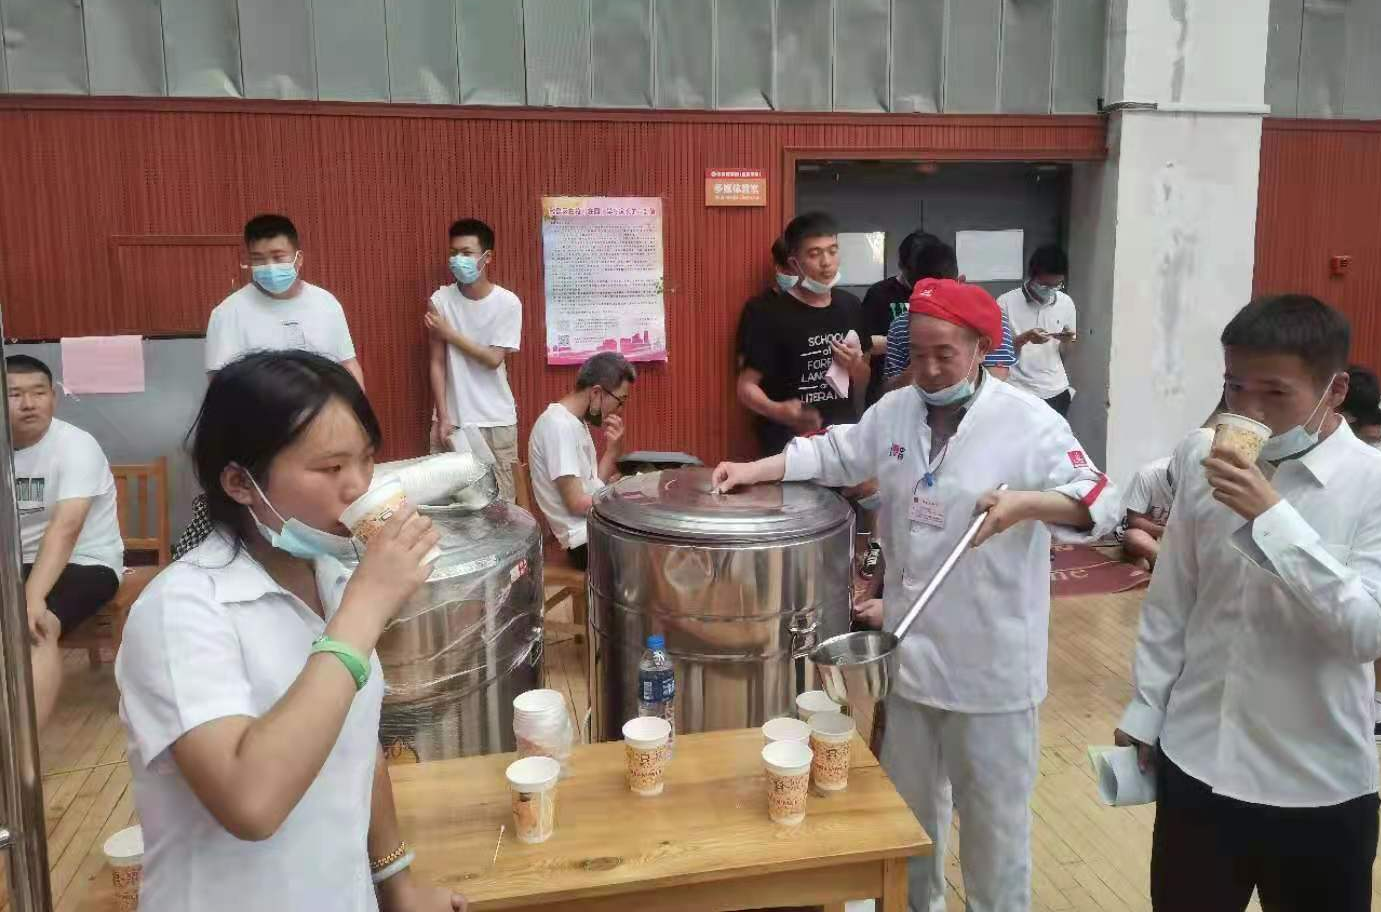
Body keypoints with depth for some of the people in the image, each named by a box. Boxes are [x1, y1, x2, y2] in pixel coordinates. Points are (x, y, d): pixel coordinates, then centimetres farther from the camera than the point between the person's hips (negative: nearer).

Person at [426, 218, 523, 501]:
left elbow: (493, 359, -11)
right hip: (453, 420, 1)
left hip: (496, 422, -1)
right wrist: (443, 417, -6)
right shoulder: (440, 300, -3)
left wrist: (450, 334, -9)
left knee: (499, 499, 4)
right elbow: (437, 363, -2)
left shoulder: (508, 302, -7)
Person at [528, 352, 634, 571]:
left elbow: (594, 483, 9)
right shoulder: (559, 425, -20)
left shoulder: (575, 421, 9)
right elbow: (577, 503, -21)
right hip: (587, 541, -9)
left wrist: (614, 449, -5)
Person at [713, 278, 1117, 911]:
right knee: (907, 804, 23)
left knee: (992, 816, 10)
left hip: (990, 663, -5)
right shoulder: (894, 412, 3)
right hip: (908, 651, 6)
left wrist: (1026, 503, -36)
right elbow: (831, 454, 13)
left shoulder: (1029, 424, -14)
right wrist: (754, 470, 1)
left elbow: (1100, 502, -19)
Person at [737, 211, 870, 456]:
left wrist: (854, 365, -8)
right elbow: (746, 386, -11)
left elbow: (863, 383, 13)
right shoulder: (774, 315, -13)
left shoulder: (850, 307, 3)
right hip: (791, 443, -5)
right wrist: (778, 411, -29)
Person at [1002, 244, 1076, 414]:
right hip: (1018, 392, -3)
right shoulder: (1006, 302, -7)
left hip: (1056, 392, 3)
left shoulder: (1066, 303, 4)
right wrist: (1026, 337, -20)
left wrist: (1066, 341, -11)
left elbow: (1064, 356, 11)